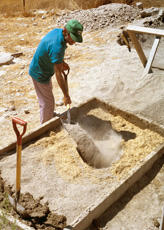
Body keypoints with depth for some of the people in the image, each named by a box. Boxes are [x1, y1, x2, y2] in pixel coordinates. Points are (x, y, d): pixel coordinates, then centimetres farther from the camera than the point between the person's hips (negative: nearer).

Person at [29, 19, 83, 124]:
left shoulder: (57, 31, -9)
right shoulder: (57, 47, -36)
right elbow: (58, 74, -33)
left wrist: (62, 62, -3)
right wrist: (66, 95, -27)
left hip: (39, 67, 10)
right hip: (40, 74, -10)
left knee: (47, 93, 30)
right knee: (47, 102, 5)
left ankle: (49, 114, 55)